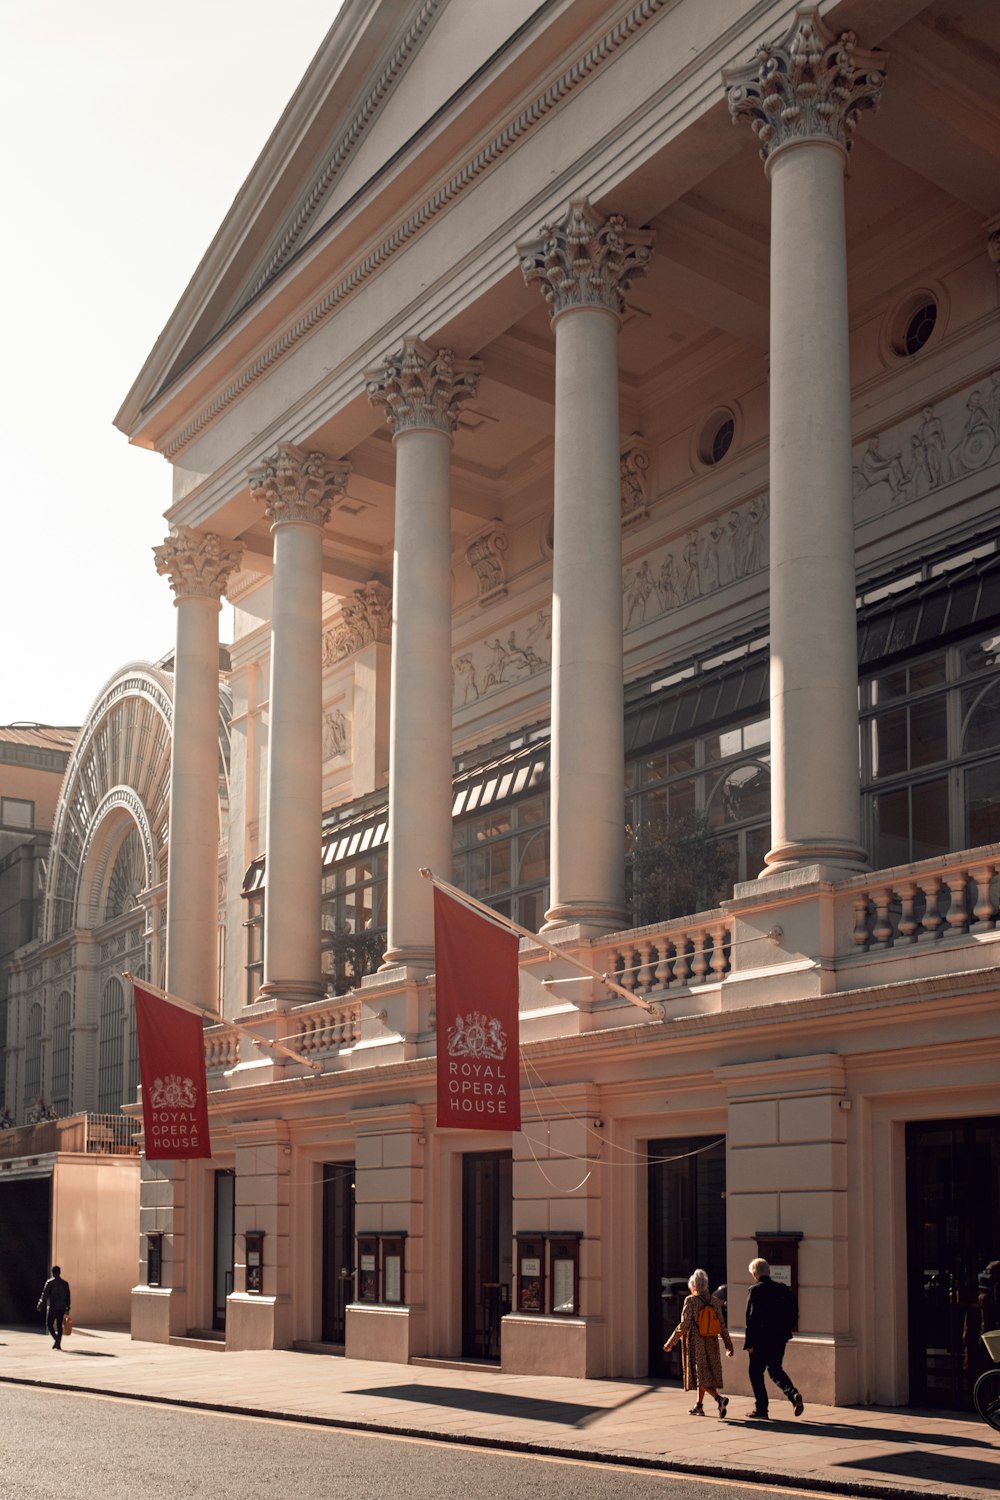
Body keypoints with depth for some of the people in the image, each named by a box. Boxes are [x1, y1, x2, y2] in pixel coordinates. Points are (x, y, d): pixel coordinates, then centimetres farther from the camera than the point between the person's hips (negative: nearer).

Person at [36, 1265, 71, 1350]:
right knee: (59, 1325, 10)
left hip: (52, 1307, -4)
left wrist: (41, 1306, -2)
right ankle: (58, 1344, 8)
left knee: (49, 1324, 4)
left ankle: (56, 1338, -19)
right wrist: (67, 1308, 15)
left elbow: (45, 1295, -8)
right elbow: (68, 1297, 9)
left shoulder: (50, 1282, -5)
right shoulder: (65, 1283, 7)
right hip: (62, 1308, 4)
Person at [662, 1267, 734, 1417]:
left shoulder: (690, 1301, -12)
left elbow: (684, 1325, -13)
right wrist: (728, 1345, 9)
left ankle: (719, 1399, -24)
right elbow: (722, 1325, 4)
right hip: (711, 1343, 6)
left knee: (700, 1375, -4)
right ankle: (698, 1406, 23)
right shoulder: (715, 1301, 3)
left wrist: (671, 1342, -5)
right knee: (706, 1372, 16)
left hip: (695, 1343, -6)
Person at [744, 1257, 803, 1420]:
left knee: (756, 1372, 8)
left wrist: (749, 1343, -12)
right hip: (780, 1339, 6)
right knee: (775, 1370, 18)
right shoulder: (783, 1289, 6)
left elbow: (752, 1318, -15)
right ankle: (793, 1394, -6)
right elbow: (794, 1313, 7)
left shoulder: (755, 1290, -12)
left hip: (761, 1339, -6)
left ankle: (761, 1409, 9)